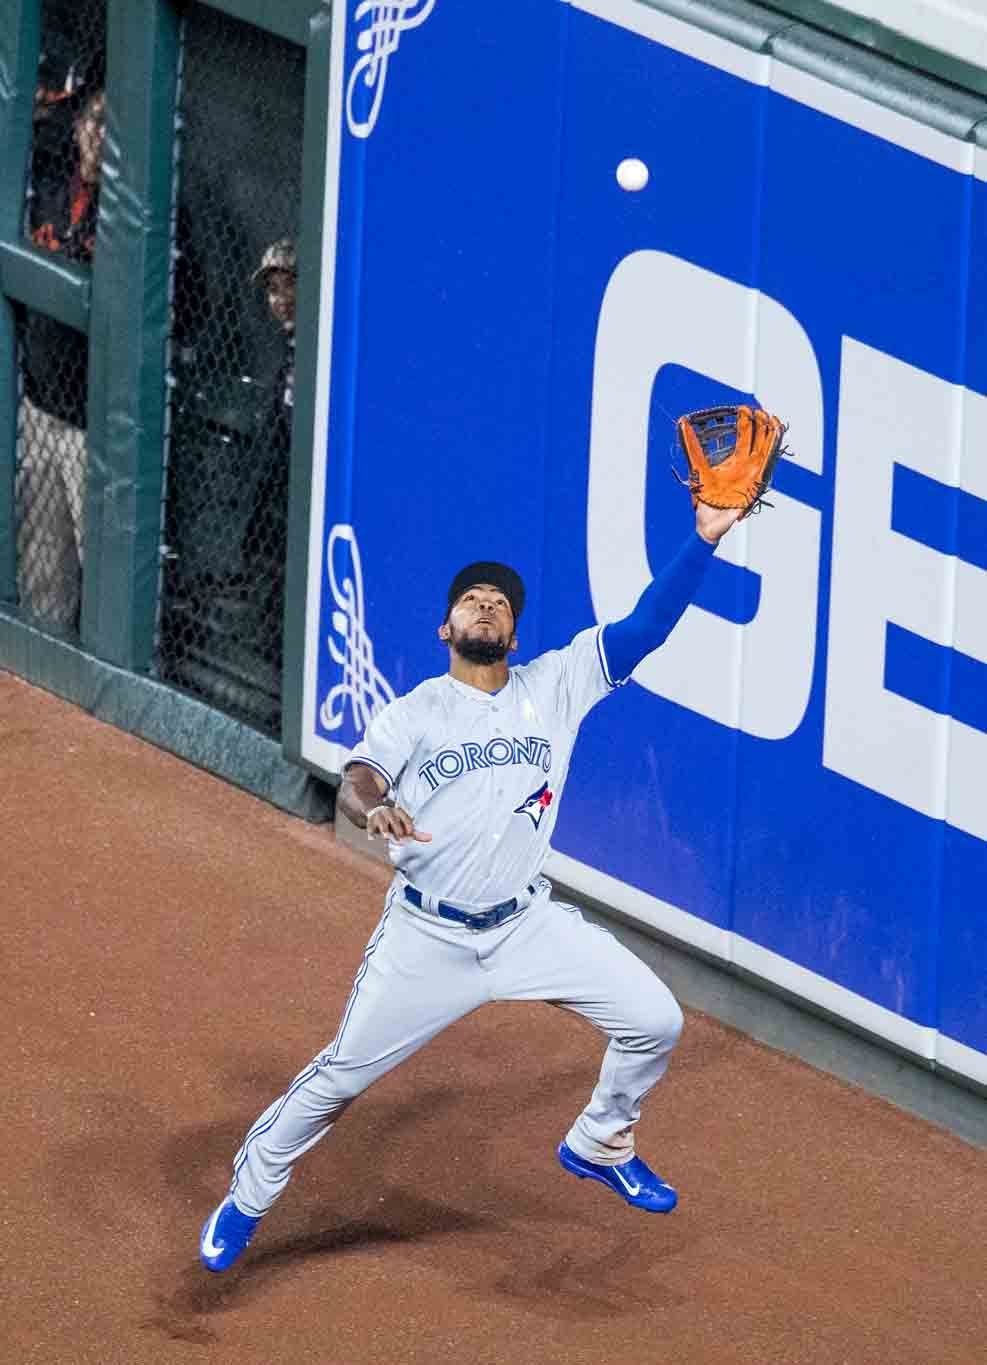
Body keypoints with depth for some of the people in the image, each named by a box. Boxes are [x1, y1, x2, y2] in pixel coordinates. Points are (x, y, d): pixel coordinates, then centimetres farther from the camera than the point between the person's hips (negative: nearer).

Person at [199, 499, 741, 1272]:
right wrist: (374, 811, -45)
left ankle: (599, 1147, 21)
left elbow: (645, 628, -6)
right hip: (427, 938, -2)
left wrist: (703, 541, -18)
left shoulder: (555, 687, 2)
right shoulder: (414, 713, -3)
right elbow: (357, 783, -20)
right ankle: (245, 1201, 20)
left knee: (654, 1021, -5)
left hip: (529, 925, 2)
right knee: (339, 1078, -1)